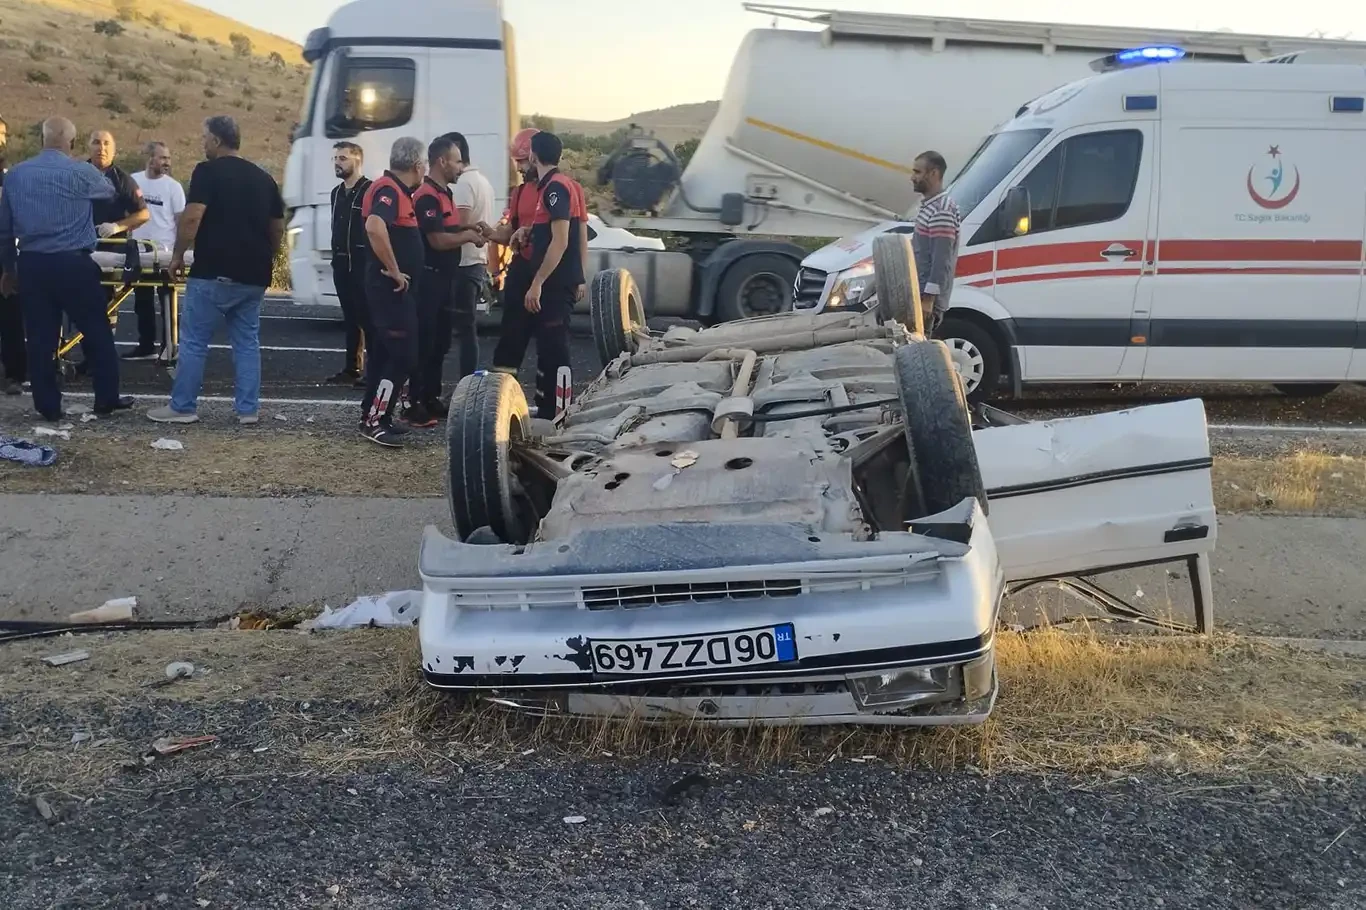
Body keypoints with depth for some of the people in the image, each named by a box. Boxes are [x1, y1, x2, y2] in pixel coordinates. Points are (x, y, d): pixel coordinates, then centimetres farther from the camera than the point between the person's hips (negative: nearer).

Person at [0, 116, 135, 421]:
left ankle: (48, 407, 11)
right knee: (97, 332, 9)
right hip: (73, 263, -4)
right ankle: (107, 399, 14)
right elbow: (109, 192, 15)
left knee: (40, 337, 7)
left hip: (31, 264, 4)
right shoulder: (81, 172, -7)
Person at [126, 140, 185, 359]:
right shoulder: (133, 181, 3)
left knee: (167, 303, 2)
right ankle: (146, 346, 21)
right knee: (142, 303, 11)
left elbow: (181, 220, -6)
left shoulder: (173, 186, -5)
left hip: (165, 251, -3)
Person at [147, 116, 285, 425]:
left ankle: (182, 407, 9)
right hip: (253, 276, 6)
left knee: (194, 342, 4)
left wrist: (178, 255, -6)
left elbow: (192, 217, -16)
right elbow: (278, 228, 16)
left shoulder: (207, 172, -7)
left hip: (213, 273, -6)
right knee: (247, 342, 11)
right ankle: (248, 409, 10)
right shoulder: (264, 178, 11)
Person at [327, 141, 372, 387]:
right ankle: (351, 368, 16)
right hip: (341, 263, 8)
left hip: (363, 263, -8)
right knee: (349, 317, 11)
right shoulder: (337, 192, 16)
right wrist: (335, 256, 17)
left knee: (367, 317, -8)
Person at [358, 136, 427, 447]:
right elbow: (374, 226, -35)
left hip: (396, 288, 10)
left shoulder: (397, 191, 15)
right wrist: (393, 270, -27)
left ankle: (374, 415, 21)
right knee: (403, 354, -10)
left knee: (385, 352, 14)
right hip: (391, 287, -10)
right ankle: (373, 421, -6)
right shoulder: (388, 190, -17)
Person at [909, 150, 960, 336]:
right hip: (918, 296, 10)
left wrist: (928, 299, -24)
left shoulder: (941, 211, -17)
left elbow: (941, 260, -22)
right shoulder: (929, 205, 16)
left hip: (926, 299, -10)